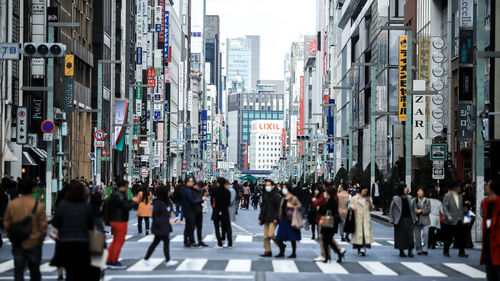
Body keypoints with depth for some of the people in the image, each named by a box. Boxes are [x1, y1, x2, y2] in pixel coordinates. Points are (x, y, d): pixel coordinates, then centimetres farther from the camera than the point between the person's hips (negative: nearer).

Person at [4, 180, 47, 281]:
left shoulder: (11, 205, -5)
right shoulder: (38, 206, -13)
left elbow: (6, 224, 3)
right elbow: (43, 227, -9)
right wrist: (40, 240, 9)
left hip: (17, 245, 2)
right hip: (34, 245, -2)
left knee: (18, 271, 7)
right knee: (34, 272, 12)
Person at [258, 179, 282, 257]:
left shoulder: (276, 195, -8)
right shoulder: (265, 195, 13)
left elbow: (278, 207, -12)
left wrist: (276, 218, -18)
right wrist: (260, 218, 15)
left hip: (273, 219, -7)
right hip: (266, 218, 7)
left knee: (271, 234, -14)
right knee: (266, 236, 4)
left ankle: (281, 245, 8)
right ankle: (267, 251, 9)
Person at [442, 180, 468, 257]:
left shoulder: (460, 196, 13)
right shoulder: (447, 196, -5)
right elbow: (444, 207, -10)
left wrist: (462, 217, 15)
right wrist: (448, 216, -22)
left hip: (459, 221, 5)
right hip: (450, 222, -5)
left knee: (461, 237, -2)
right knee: (448, 238, 2)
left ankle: (461, 252, 2)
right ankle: (446, 252, 16)